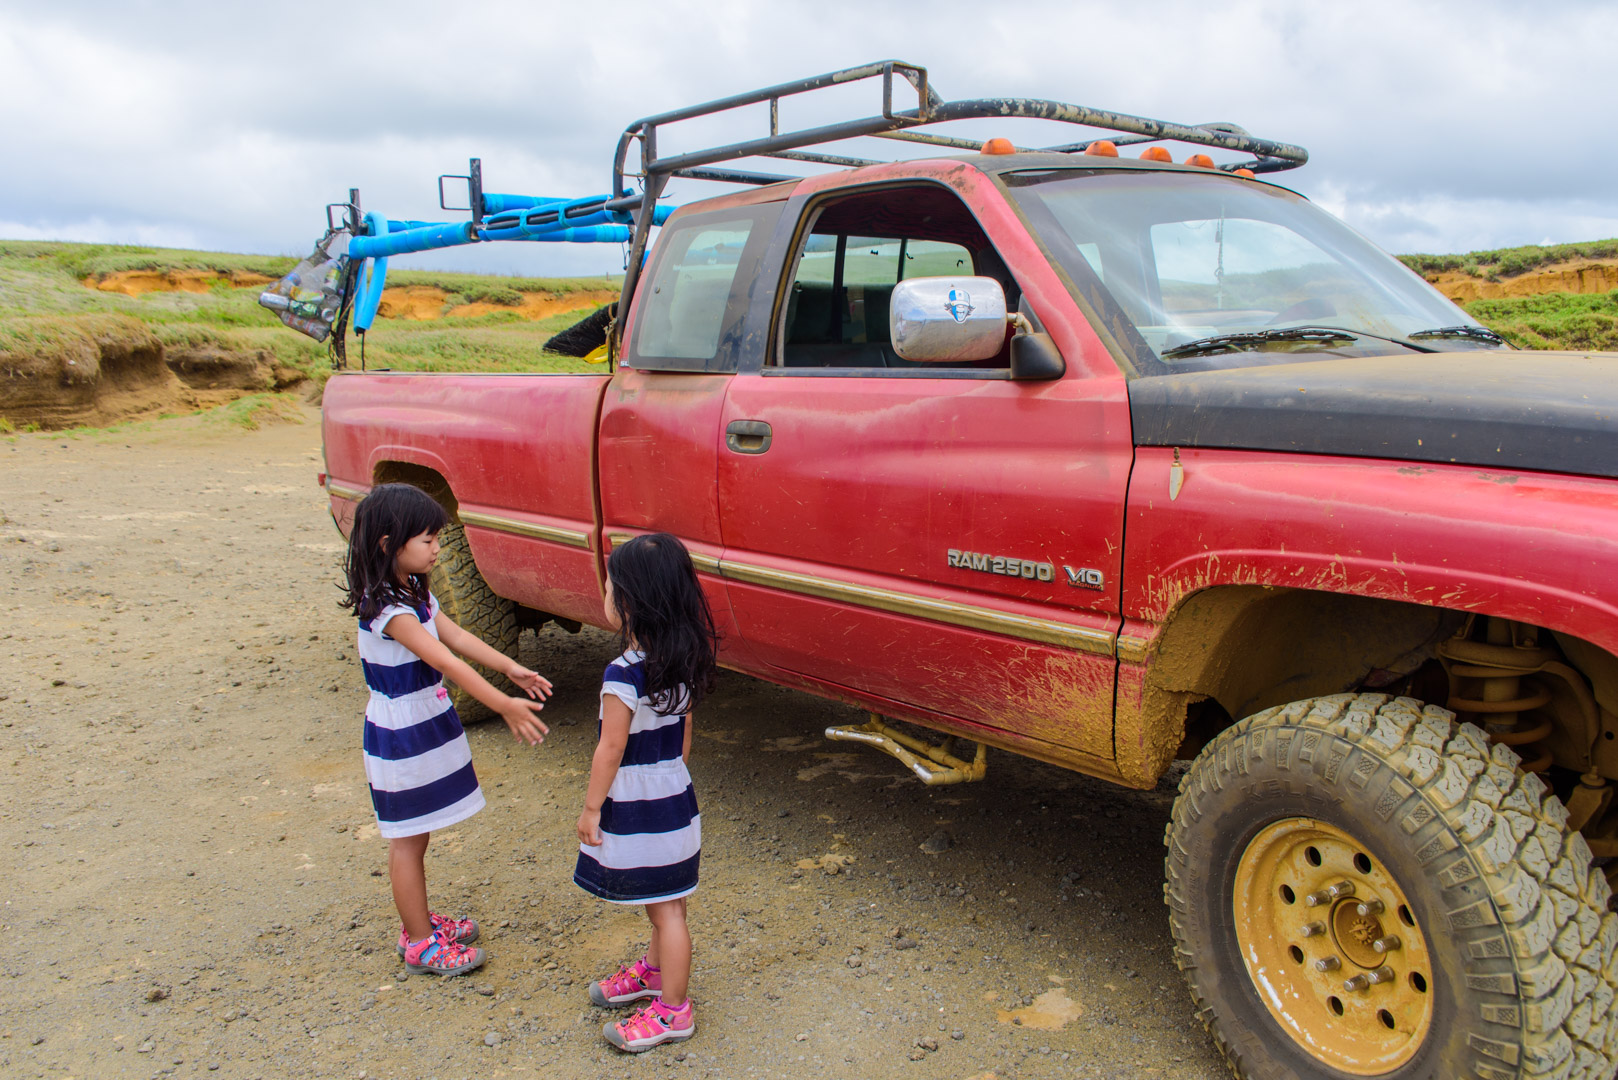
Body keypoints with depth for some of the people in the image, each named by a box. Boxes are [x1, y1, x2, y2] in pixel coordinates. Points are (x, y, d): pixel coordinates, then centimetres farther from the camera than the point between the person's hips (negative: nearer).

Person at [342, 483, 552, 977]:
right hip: (401, 738, -9)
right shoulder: (388, 609, -26)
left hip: (426, 728, 9)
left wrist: (513, 669, -8)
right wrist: (504, 705, -35)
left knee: (415, 836, 20)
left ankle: (419, 920, 35)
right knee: (408, 840, 4)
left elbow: (458, 637, 3)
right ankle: (420, 943, 17)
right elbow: (444, 661, -32)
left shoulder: (415, 593, 6)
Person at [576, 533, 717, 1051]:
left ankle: (672, 1011, 17)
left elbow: (610, 750, -19)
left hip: (635, 809, -8)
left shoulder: (624, 675, -24)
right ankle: (654, 971, 43)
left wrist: (590, 809, -9)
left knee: (666, 908, 4)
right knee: (664, 903, 24)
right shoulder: (683, 663, 0)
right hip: (675, 795, 8)